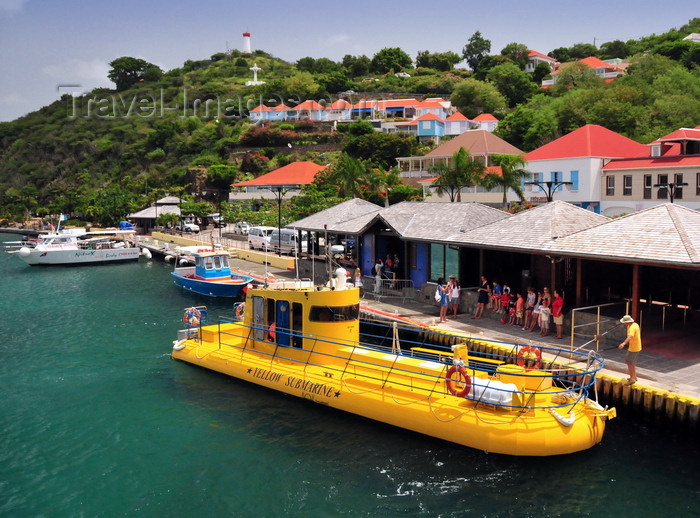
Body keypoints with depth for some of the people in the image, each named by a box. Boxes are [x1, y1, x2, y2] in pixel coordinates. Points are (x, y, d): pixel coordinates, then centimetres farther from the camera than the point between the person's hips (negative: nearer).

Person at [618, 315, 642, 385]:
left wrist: (623, 343, -60)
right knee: (633, 362, 21)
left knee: (629, 362, -6)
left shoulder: (632, 328, -26)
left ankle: (632, 378, -4)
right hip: (637, 347, 10)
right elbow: (638, 331, 30)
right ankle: (634, 377, 31)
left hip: (633, 348, -10)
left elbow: (630, 336, -45)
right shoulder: (635, 324, 6)